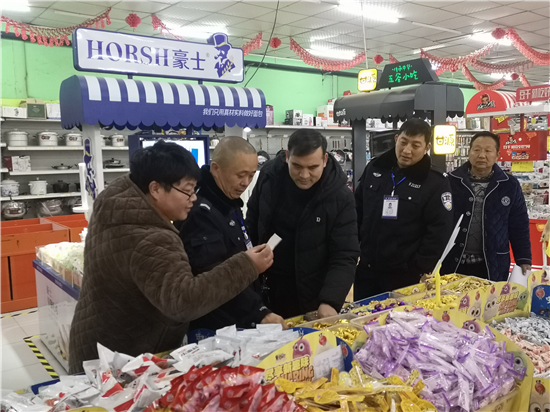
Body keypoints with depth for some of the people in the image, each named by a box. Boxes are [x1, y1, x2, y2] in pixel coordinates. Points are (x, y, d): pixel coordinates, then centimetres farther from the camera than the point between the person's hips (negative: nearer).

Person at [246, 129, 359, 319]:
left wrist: (330, 301, -33)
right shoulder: (269, 175, -10)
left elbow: (344, 257, -19)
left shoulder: (341, 198, -19)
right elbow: (252, 226, 4)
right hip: (271, 290, 3)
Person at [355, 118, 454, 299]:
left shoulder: (436, 183, -8)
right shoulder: (374, 168, 4)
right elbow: (357, 212, 11)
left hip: (406, 276, -3)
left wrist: (419, 270, -13)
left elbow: (439, 232, -10)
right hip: (366, 270, 4)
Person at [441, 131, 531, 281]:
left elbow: (519, 226, 6)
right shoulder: (452, 181, -2)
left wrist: (524, 260, 2)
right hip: (453, 264, 0)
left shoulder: (510, 185, 1)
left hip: (493, 267, 1)